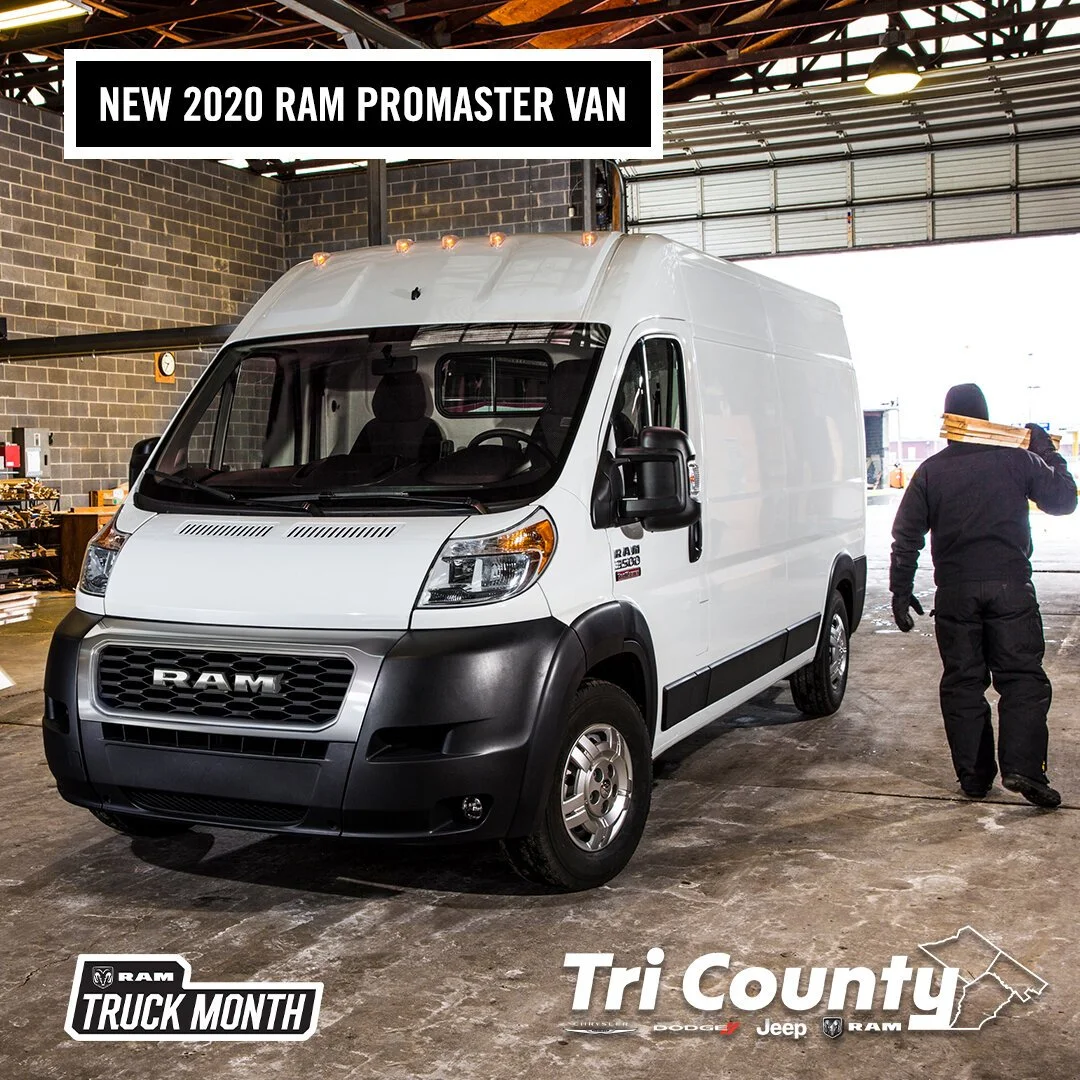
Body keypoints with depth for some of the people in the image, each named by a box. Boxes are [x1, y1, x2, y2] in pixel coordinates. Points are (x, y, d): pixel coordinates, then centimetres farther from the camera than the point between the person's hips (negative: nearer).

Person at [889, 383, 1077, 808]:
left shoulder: (930, 471, 4)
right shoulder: (1017, 460, 0)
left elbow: (907, 538, 2)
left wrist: (901, 591, 8)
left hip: (955, 592, 1)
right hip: (1010, 586, -1)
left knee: (962, 682, 8)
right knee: (1022, 677, 3)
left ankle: (973, 775, 10)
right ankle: (1022, 766, -11)